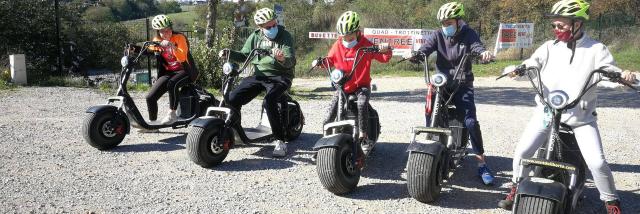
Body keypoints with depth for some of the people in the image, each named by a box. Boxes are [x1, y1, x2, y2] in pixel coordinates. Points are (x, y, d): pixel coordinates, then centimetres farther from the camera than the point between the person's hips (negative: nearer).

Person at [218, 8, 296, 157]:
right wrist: (230, 54, -3)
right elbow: (244, 55, 16)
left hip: (279, 76, -5)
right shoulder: (255, 36, 8)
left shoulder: (284, 36, -6)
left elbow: (291, 61, -15)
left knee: (269, 101, -33)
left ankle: (280, 141, -23)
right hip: (259, 75, 5)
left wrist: (283, 59, -38)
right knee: (233, 99, -10)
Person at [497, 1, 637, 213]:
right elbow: (532, 64, -6)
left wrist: (624, 76, -29)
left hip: (581, 116, -1)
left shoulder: (596, 49, -1)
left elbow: (610, 72, -6)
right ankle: (516, 189, 17)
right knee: (522, 151, -7)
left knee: (597, 162, -10)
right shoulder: (550, 47, 3)